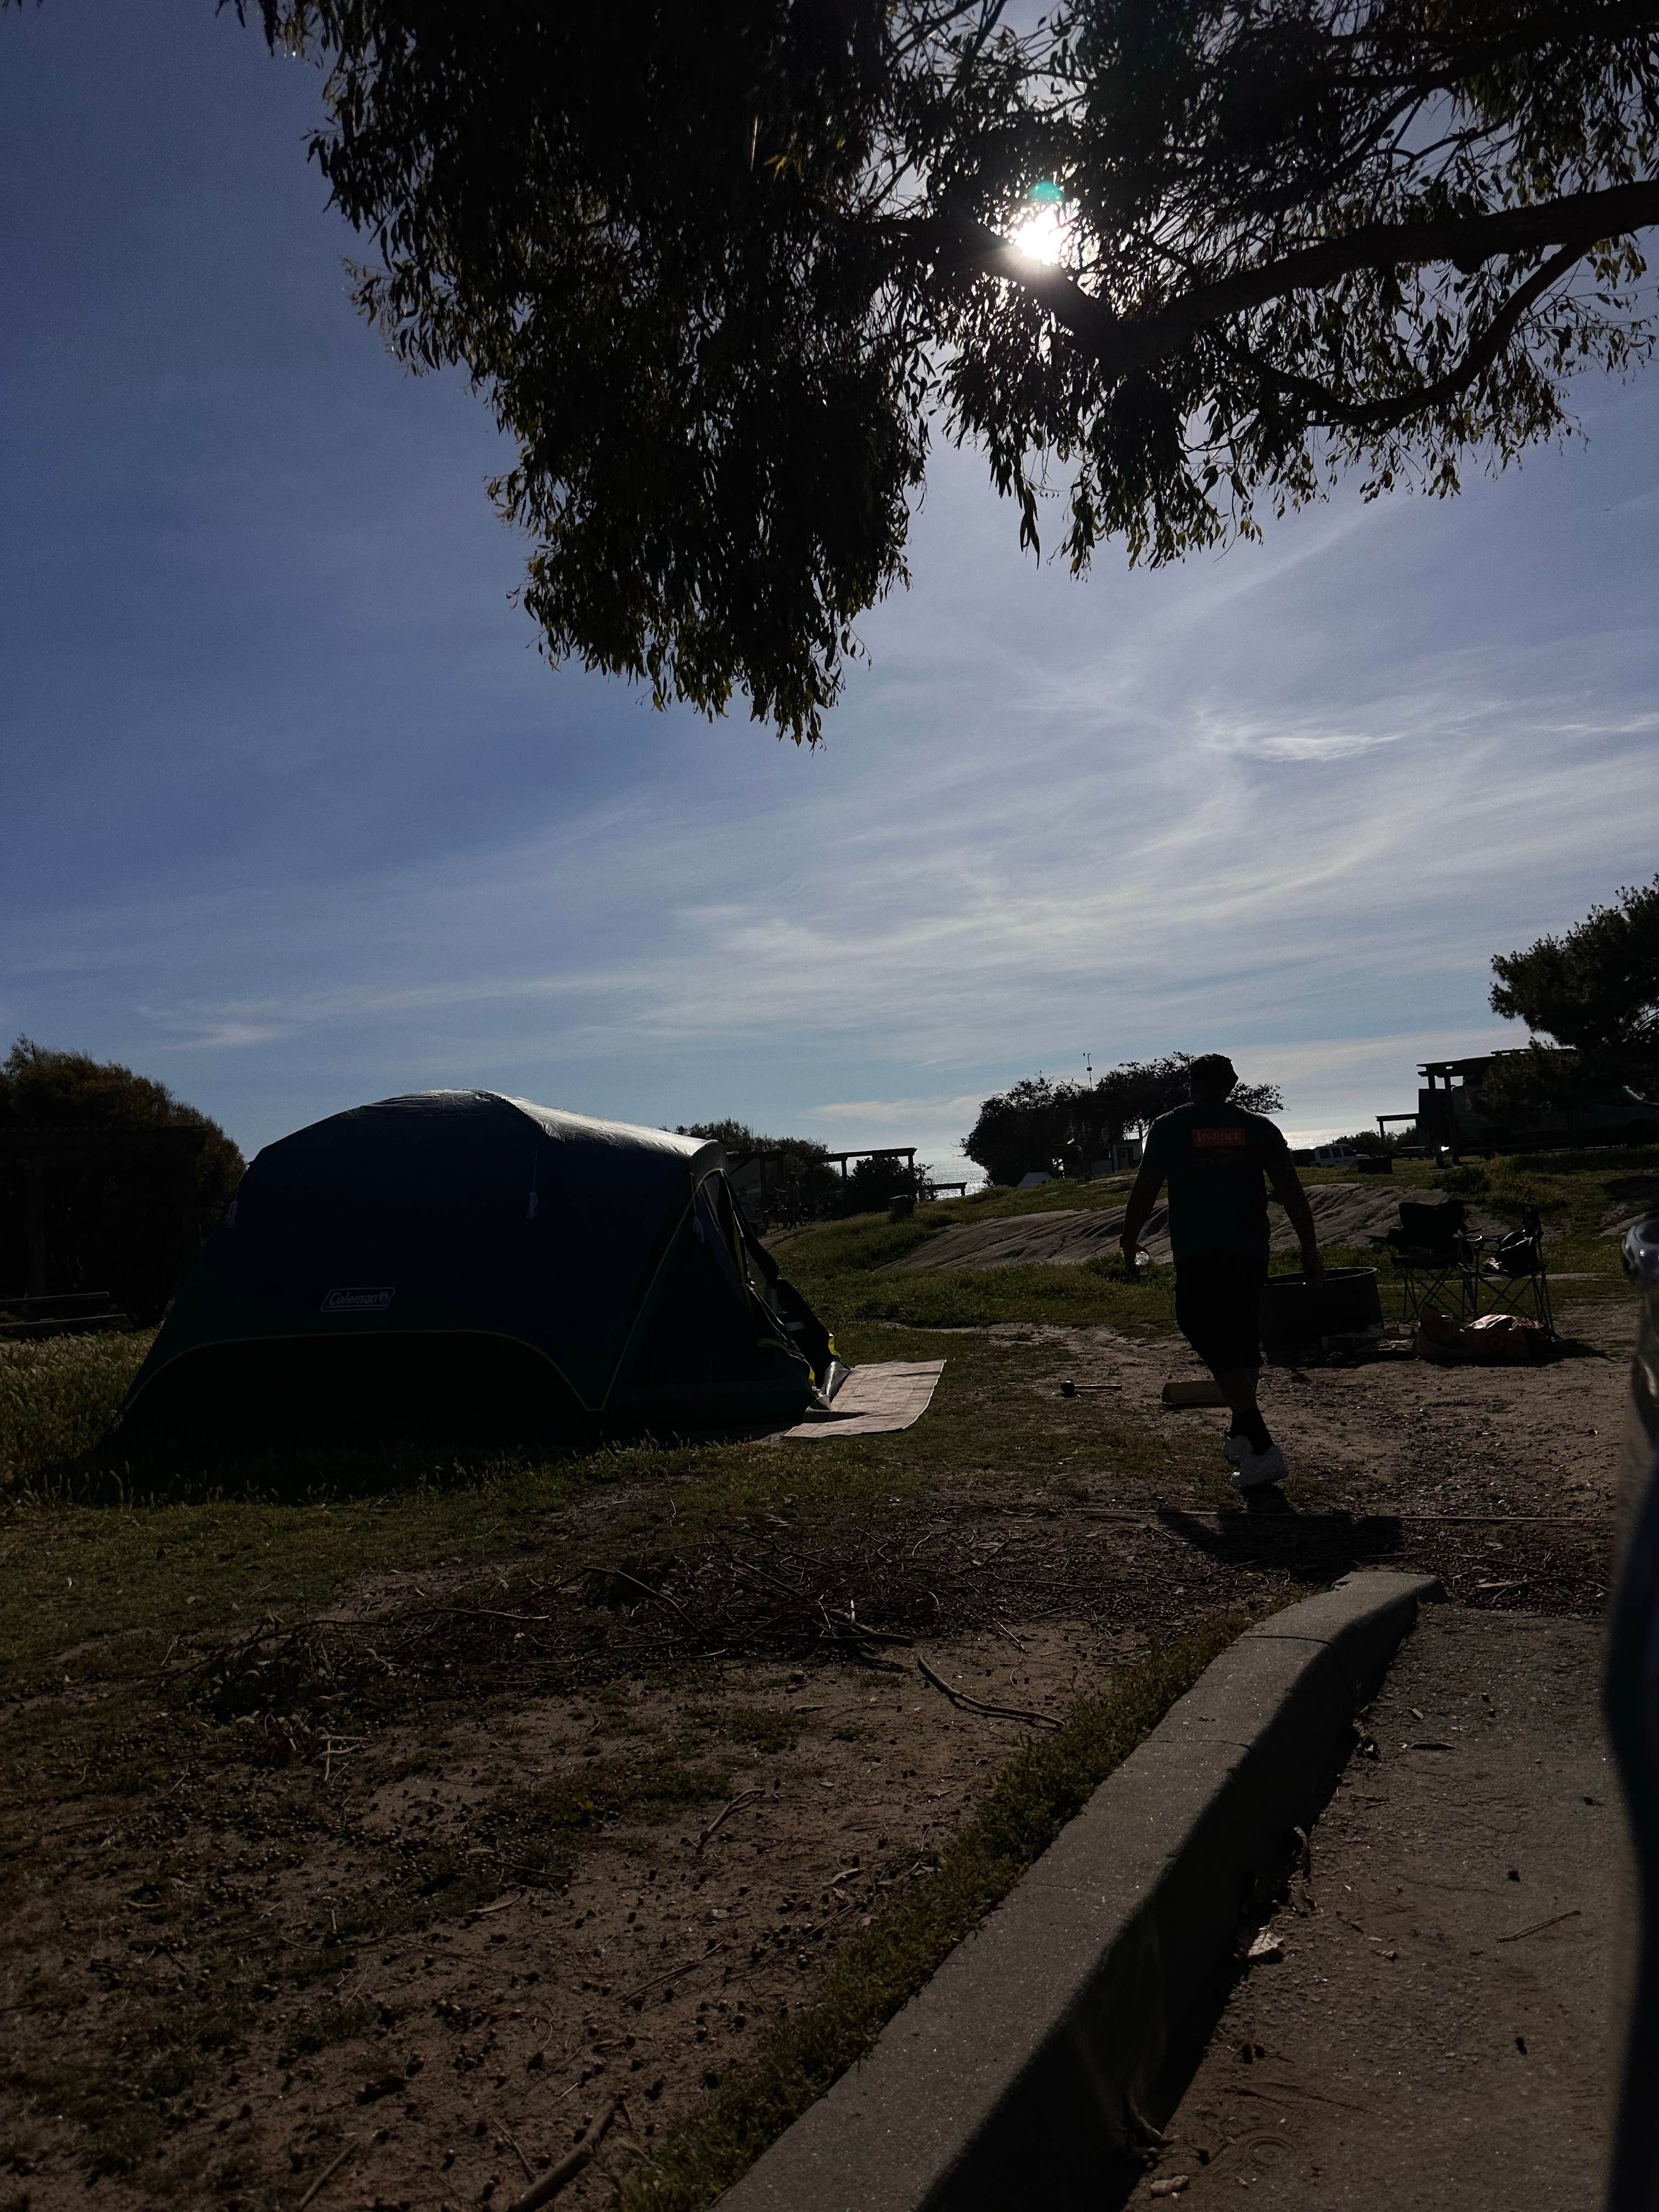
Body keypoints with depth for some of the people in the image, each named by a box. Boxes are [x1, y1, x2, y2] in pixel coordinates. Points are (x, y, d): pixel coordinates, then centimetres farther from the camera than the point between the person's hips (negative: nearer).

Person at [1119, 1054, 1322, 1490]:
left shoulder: (1169, 1128, 1)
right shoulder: (1258, 1128, 6)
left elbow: (1145, 1189, 0)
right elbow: (1292, 1192, 2)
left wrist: (1129, 1239, 14)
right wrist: (1310, 1250, 6)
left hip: (1197, 1256, -4)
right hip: (1251, 1253, 4)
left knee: (1216, 1345, -4)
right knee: (1245, 1341, 18)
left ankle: (1262, 1450, -15)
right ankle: (1241, 1437, 31)